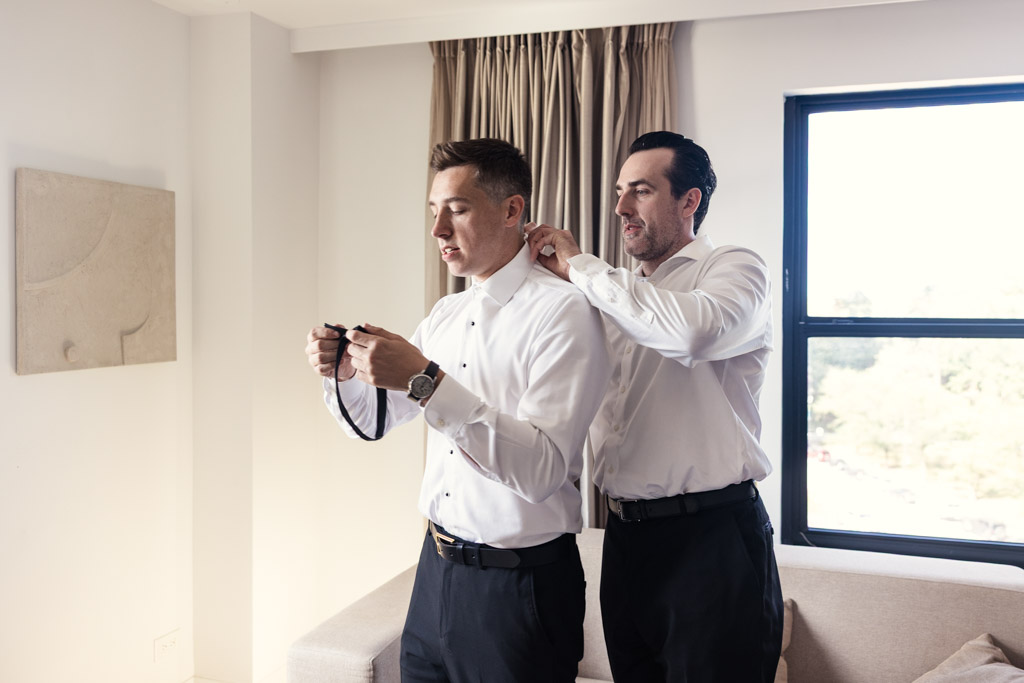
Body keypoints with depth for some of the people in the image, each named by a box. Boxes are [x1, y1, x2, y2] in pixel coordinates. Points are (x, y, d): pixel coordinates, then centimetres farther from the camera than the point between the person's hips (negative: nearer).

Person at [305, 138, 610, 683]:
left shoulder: (562, 311, -16)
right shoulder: (446, 315, 8)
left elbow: (543, 471, -26)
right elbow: (373, 420, 15)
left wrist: (427, 381, -30)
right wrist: (342, 371, -7)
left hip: (518, 585, -7)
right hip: (437, 569, 7)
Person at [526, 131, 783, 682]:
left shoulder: (734, 268, -4)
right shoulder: (621, 294, 17)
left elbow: (689, 331, -28)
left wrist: (580, 268, -17)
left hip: (710, 537, -6)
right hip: (626, 534, 7)